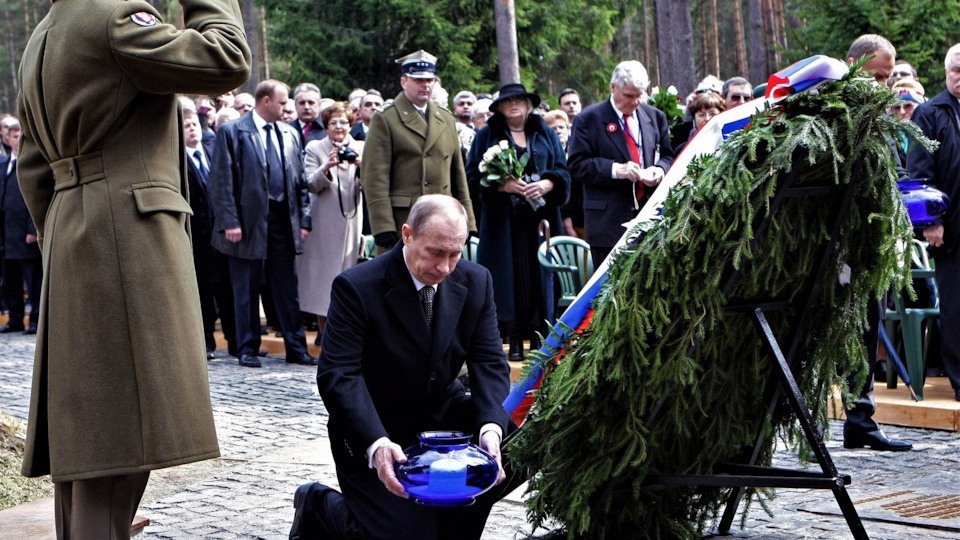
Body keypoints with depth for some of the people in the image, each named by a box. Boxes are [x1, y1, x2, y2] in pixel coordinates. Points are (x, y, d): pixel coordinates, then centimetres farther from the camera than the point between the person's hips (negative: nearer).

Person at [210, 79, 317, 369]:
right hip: (249, 220, -5)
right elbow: (221, 181, -8)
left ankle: (296, 347, 13)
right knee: (246, 290, 3)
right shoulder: (232, 132, -3)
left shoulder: (290, 134, 13)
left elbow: (300, 181, 15)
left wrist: (304, 219, 7)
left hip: (283, 218, 5)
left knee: (288, 287, 7)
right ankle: (247, 349, 12)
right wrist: (229, 222, -15)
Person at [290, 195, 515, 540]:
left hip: (444, 417, 5)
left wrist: (490, 428, -27)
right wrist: (376, 444, -39)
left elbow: (489, 363, -6)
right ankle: (318, 509, 11)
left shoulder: (475, 282, -3)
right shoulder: (356, 287, -18)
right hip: (373, 432, -5)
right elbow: (338, 375, -23)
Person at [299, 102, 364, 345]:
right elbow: (312, 185, -4)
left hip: (351, 218, 2)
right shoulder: (314, 148, 5)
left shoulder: (360, 149, 10)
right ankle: (323, 329, 7)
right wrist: (327, 167, -21)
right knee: (323, 271, -1)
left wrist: (360, 166, -19)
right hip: (324, 220, -1)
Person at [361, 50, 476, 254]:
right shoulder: (385, 120, -1)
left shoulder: (447, 120, 17)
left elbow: (458, 174, 19)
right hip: (401, 221, -5)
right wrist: (383, 227, -16)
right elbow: (375, 177, -8)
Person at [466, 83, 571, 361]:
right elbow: (473, 175, 3)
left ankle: (539, 340, 5)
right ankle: (514, 341, 1)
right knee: (510, 278, -5)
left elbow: (563, 171, 10)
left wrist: (547, 184, -11)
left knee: (539, 275, -2)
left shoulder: (546, 135, 15)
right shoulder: (486, 136, 10)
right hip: (504, 220, -1)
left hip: (540, 217, 2)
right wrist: (501, 185, -13)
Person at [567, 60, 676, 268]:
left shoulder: (655, 117, 14)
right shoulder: (589, 119, 0)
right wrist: (616, 170, -19)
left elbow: (667, 156, 21)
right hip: (609, 218, -4)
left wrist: (660, 169, -4)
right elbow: (576, 164, -6)